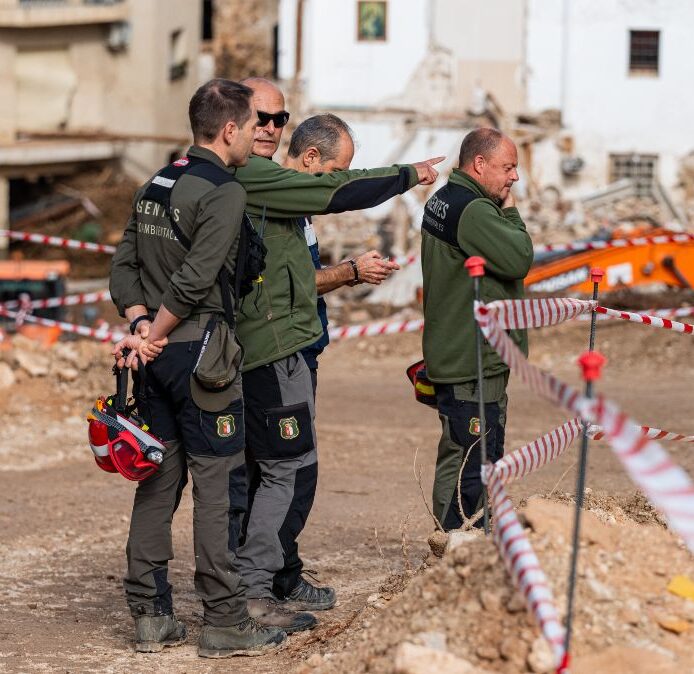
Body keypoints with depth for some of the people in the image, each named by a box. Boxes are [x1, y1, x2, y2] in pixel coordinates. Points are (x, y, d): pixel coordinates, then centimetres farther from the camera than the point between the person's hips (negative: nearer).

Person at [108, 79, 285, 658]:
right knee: (216, 481, -4)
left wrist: (142, 324, -3)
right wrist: (151, 336, -11)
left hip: (159, 354, 8)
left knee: (158, 478, 11)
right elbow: (194, 281, -20)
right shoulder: (225, 192, -13)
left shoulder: (154, 187, 13)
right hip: (202, 349, -8)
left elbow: (124, 266, 9)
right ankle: (225, 621, -1)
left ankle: (151, 615, 14)